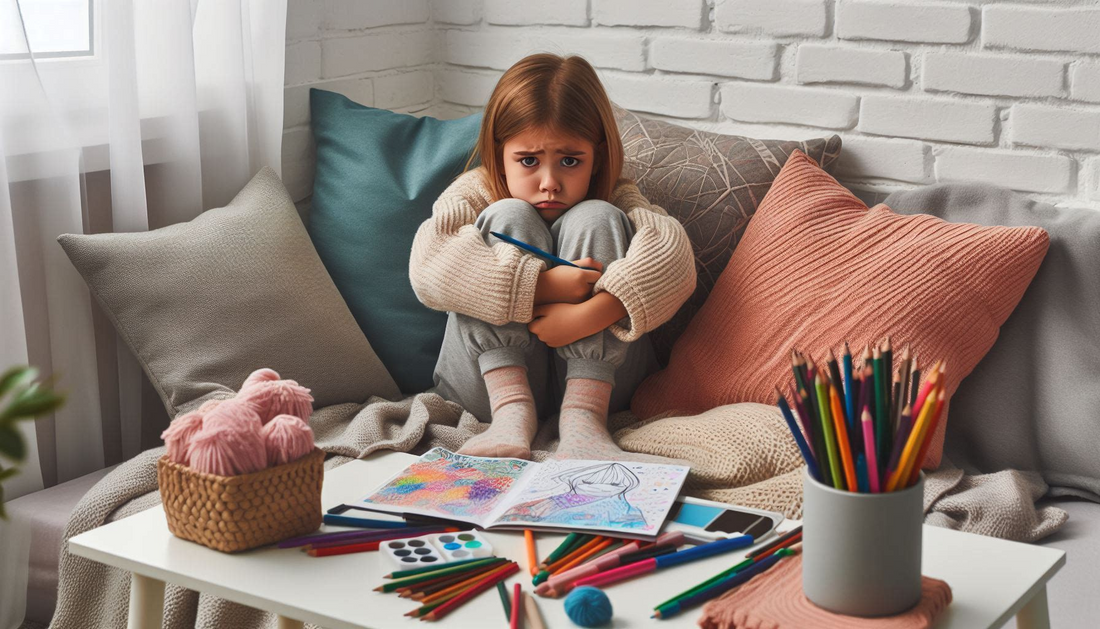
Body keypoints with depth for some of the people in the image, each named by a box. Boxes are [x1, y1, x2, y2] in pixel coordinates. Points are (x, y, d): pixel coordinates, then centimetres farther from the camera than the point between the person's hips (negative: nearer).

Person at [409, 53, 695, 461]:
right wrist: (541, 285, -31)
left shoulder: (615, 200, 2)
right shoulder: (477, 193, 0)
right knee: (509, 218, -16)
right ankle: (512, 413, -27)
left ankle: (584, 415, -29)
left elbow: (670, 252, -21)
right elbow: (429, 265, -21)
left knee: (594, 219, -17)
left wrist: (591, 313, -36)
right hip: (493, 380, 0)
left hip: (599, 378, 1)